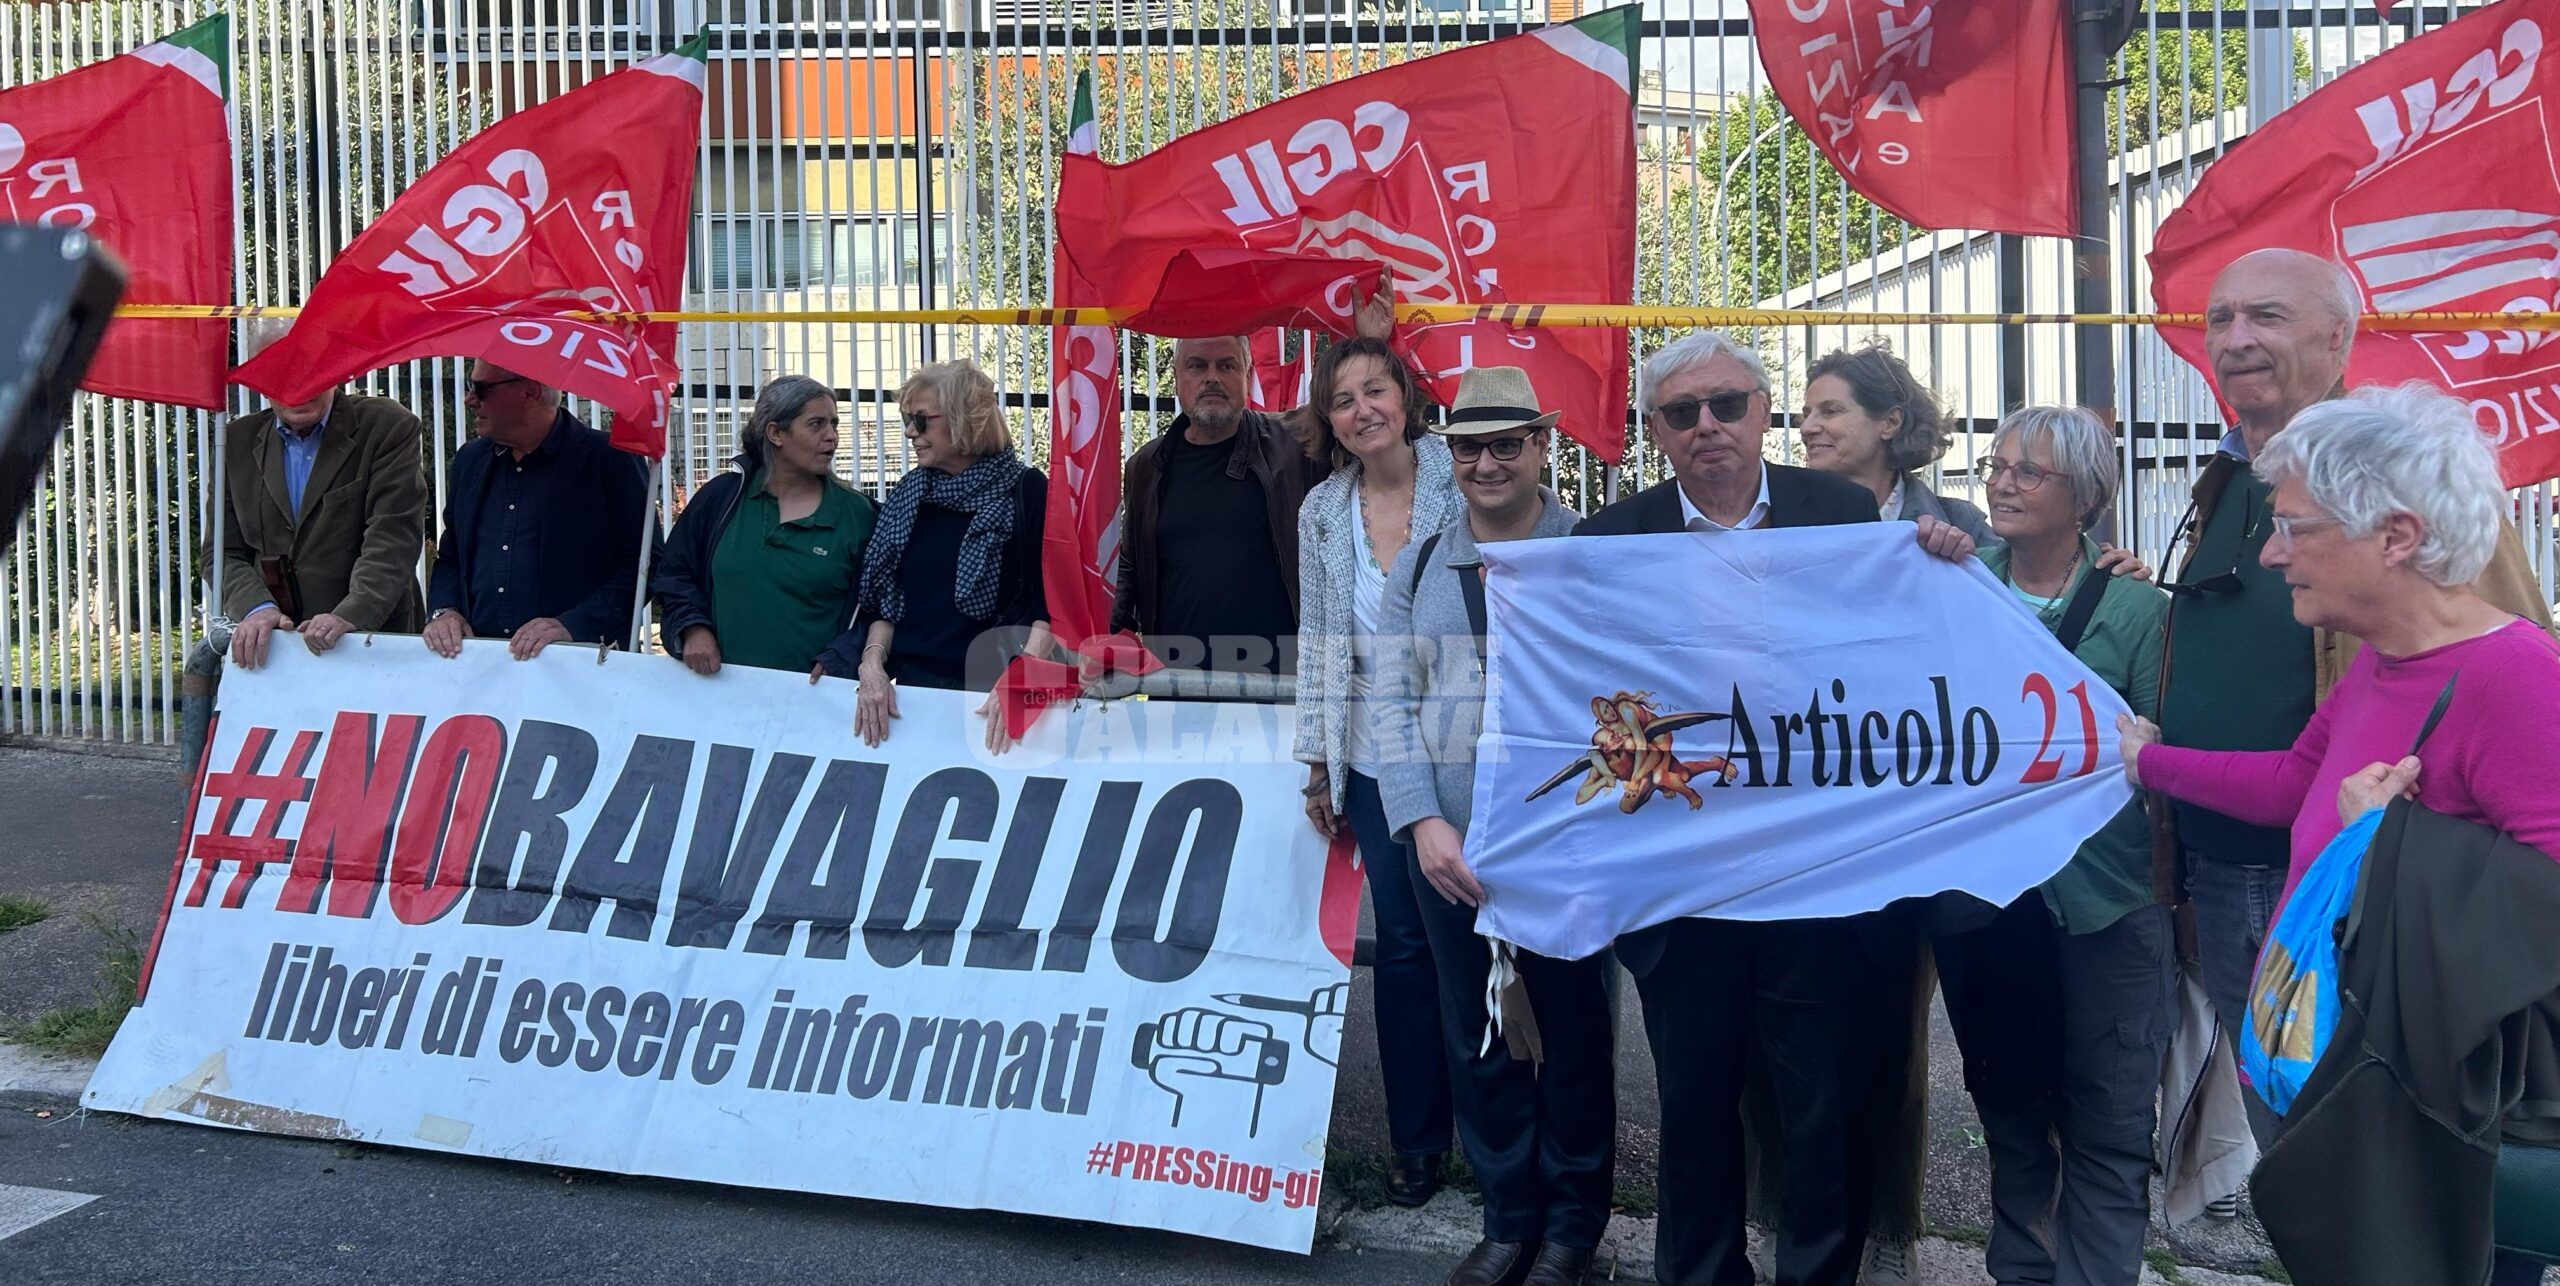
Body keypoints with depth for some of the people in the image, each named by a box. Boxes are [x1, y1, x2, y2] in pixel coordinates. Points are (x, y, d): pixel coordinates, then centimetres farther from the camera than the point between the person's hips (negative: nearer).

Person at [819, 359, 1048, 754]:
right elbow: (882, 600, 11)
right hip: (911, 688, 4)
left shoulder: (1026, 491, -5)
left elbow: (1049, 605, -9)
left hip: (985, 695, -4)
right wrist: (872, 663, -6)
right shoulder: (907, 495, 10)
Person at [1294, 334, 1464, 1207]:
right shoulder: (1323, 511, 6)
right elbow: (1317, 641, 9)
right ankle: (1417, 1139, 21)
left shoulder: (1464, 483, -5)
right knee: (1402, 940, 7)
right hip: (1375, 758, 3)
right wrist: (1317, 764, 7)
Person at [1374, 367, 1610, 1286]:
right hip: (1450, 845, 3)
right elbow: (1394, 701, 5)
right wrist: (1424, 821, -7)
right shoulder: (1419, 565, 8)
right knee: (1474, 1037, 11)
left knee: (1573, 1035, 8)